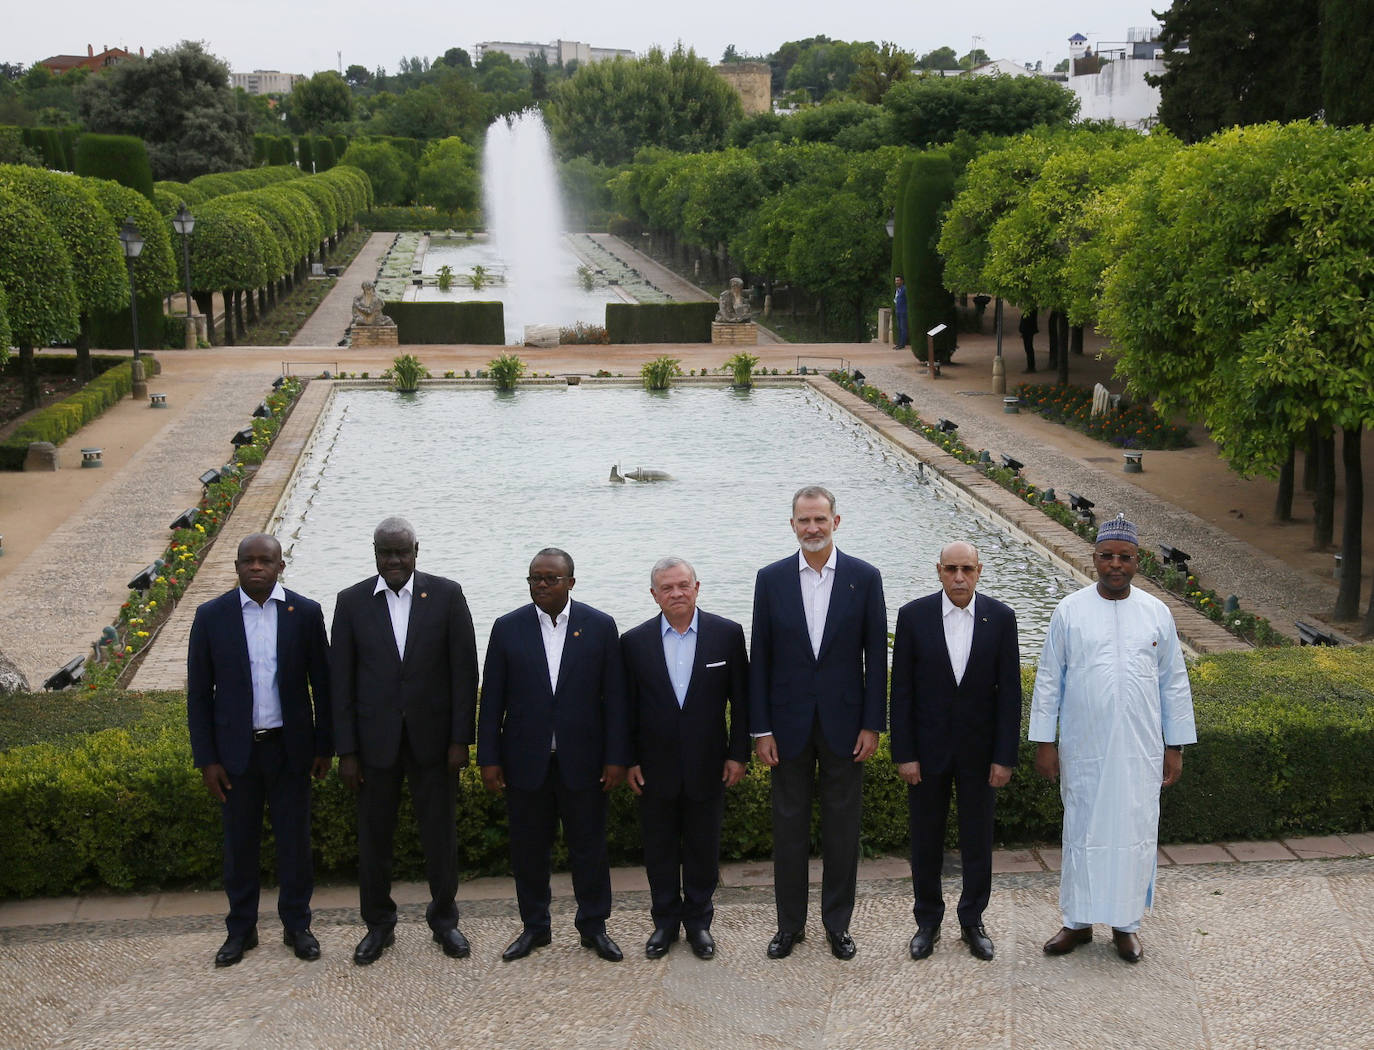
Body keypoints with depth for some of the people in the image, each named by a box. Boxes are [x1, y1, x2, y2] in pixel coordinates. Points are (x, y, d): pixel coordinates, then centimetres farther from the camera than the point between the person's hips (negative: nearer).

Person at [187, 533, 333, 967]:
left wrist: (324, 746, 3)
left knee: (295, 841, 8)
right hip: (236, 750, 0)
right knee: (239, 842, 10)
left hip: (289, 747, 0)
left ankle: (296, 924, 24)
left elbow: (322, 683, 3)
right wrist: (206, 759, -3)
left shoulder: (305, 613, -2)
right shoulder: (211, 616, -3)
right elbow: (198, 692, 0)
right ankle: (241, 929, 25)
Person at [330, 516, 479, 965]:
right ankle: (378, 925, 28)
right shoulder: (352, 602, -1)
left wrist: (461, 739, -6)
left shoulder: (446, 595, -3)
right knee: (374, 836, 10)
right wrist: (346, 751, -3)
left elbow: (464, 670, -3)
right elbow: (341, 680, 0)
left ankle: (444, 918, 29)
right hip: (376, 740, 1)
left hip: (433, 738, 0)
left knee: (441, 833, 10)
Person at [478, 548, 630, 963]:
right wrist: (489, 758, -2)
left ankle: (594, 926, 23)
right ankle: (534, 927, 24)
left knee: (590, 847, 7)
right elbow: (492, 699, 2)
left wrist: (616, 757, -4)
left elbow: (614, 697, -1)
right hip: (525, 761, 1)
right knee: (529, 849, 9)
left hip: (582, 760, -1)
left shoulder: (600, 626, -1)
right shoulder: (508, 628, 1)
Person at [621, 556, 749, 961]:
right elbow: (627, 708, 3)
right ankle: (665, 922, 26)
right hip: (656, 767, 1)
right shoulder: (634, 641, -2)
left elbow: (740, 699, 0)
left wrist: (738, 754, -2)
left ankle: (698, 922, 25)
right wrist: (629, 761, 0)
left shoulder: (727, 634, -4)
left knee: (703, 848, 10)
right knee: (659, 848, 11)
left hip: (706, 765, 0)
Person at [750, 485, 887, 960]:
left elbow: (876, 654, 0)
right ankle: (790, 923, 21)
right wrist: (761, 729, -2)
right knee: (789, 825, 9)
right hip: (790, 723, 1)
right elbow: (760, 657, 1)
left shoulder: (864, 578, -2)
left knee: (842, 827, 8)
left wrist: (872, 724, -5)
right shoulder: (771, 578, 0)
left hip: (843, 721, -1)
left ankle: (837, 922, 22)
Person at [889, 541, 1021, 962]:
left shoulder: (1000, 618, -4)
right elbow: (901, 690, -4)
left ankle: (972, 922, 27)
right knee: (925, 840, 10)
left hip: (980, 749, 0)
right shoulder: (913, 616, -6)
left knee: (978, 840, 10)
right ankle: (928, 922, 25)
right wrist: (904, 754, -7)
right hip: (928, 749, 0)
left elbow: (1009, 690, -2)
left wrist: (1005, 756, -6)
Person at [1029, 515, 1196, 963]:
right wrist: (1044, 742, 0)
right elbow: (1048, 679, 2)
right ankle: (1078, 921, 20)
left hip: (1140, 750, 1)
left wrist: (1175, 747, 6)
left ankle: (1126, 923, 20)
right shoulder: (1069, 611, 0)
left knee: (1135, 833, 6)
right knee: (1082, 831, 6)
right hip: (1083, 750, -1)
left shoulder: (1157, 614, 3)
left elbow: (1174, 684, 8)